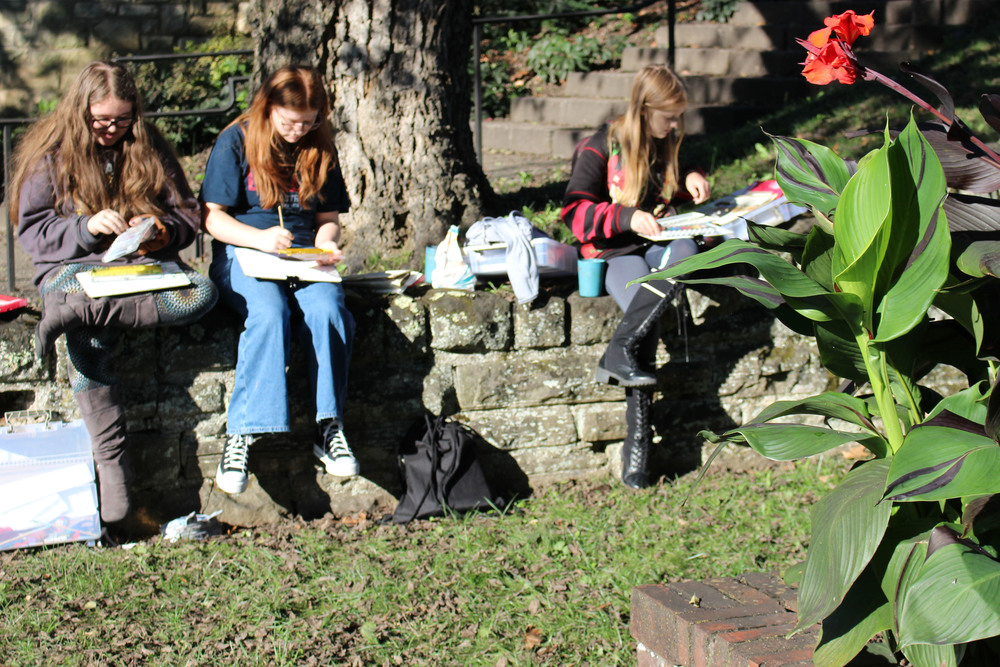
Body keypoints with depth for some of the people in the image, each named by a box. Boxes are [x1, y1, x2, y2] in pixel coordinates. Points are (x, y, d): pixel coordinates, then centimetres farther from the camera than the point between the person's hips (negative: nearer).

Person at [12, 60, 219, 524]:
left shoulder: (151, 152, 13)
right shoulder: (49, 156, 6)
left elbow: (187, 215, 16)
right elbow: (31, 231, 3)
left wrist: (160, 230, -7)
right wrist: (86, 228, -15)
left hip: (145, 264, 3)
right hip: (73, 266, -3)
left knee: (203, 292, -32)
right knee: (87, 341, -36)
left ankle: (76, 311, -40)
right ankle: (111, 462, -36)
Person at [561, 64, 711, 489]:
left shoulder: (665, 146, 15)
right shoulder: (600, 149, -4)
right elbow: (574, 214, -9)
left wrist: (689, 181, 9)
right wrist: (626, 217, -23)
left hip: (658, 244, 5)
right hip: (614, 252, -5)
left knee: (685, 250, -34)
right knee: (645, 308, -35)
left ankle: (619, 353, -39)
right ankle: (637, 438, -33)